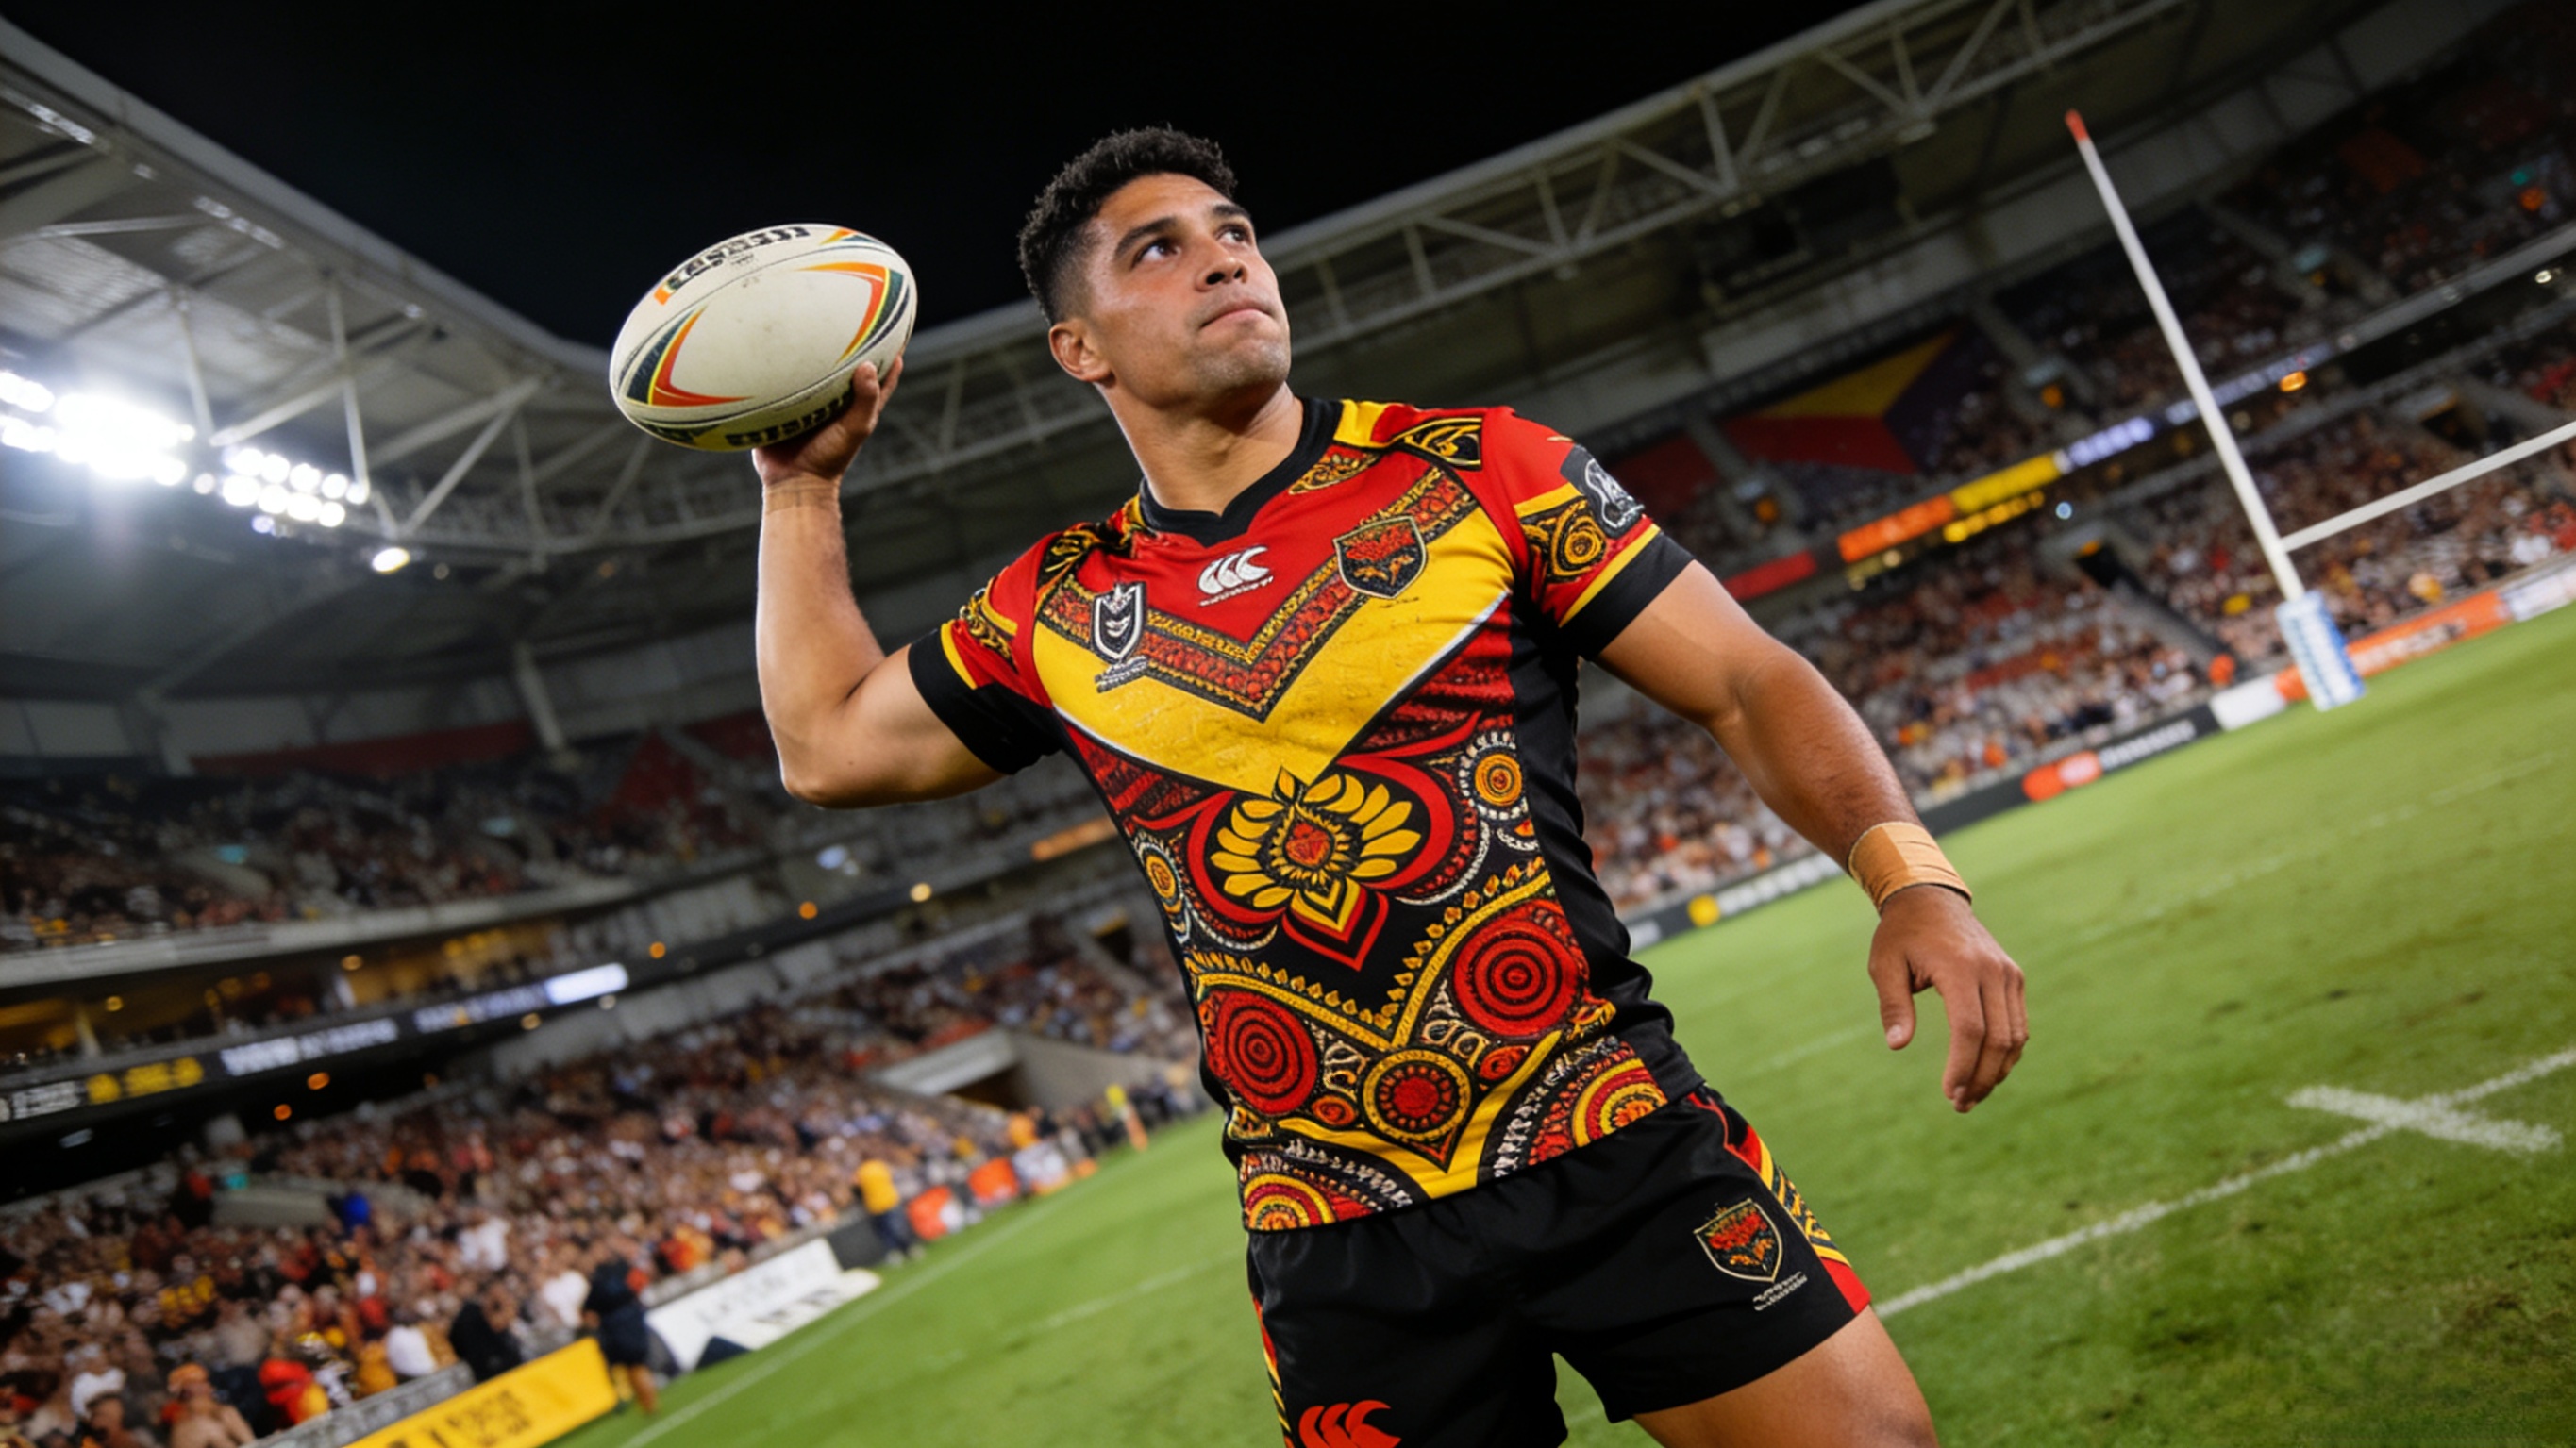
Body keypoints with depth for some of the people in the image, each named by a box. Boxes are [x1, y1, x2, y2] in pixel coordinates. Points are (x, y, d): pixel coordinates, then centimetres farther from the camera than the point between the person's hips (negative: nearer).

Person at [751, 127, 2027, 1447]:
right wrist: (801, 486, 19)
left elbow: (1743, 681, -2)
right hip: (1335, 1234, 2)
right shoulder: (1054, 610, 7)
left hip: (1617, 1146, -1)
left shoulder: (1476, 469, -1)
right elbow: (828, 744, 21)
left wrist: (1910, 873, -17)